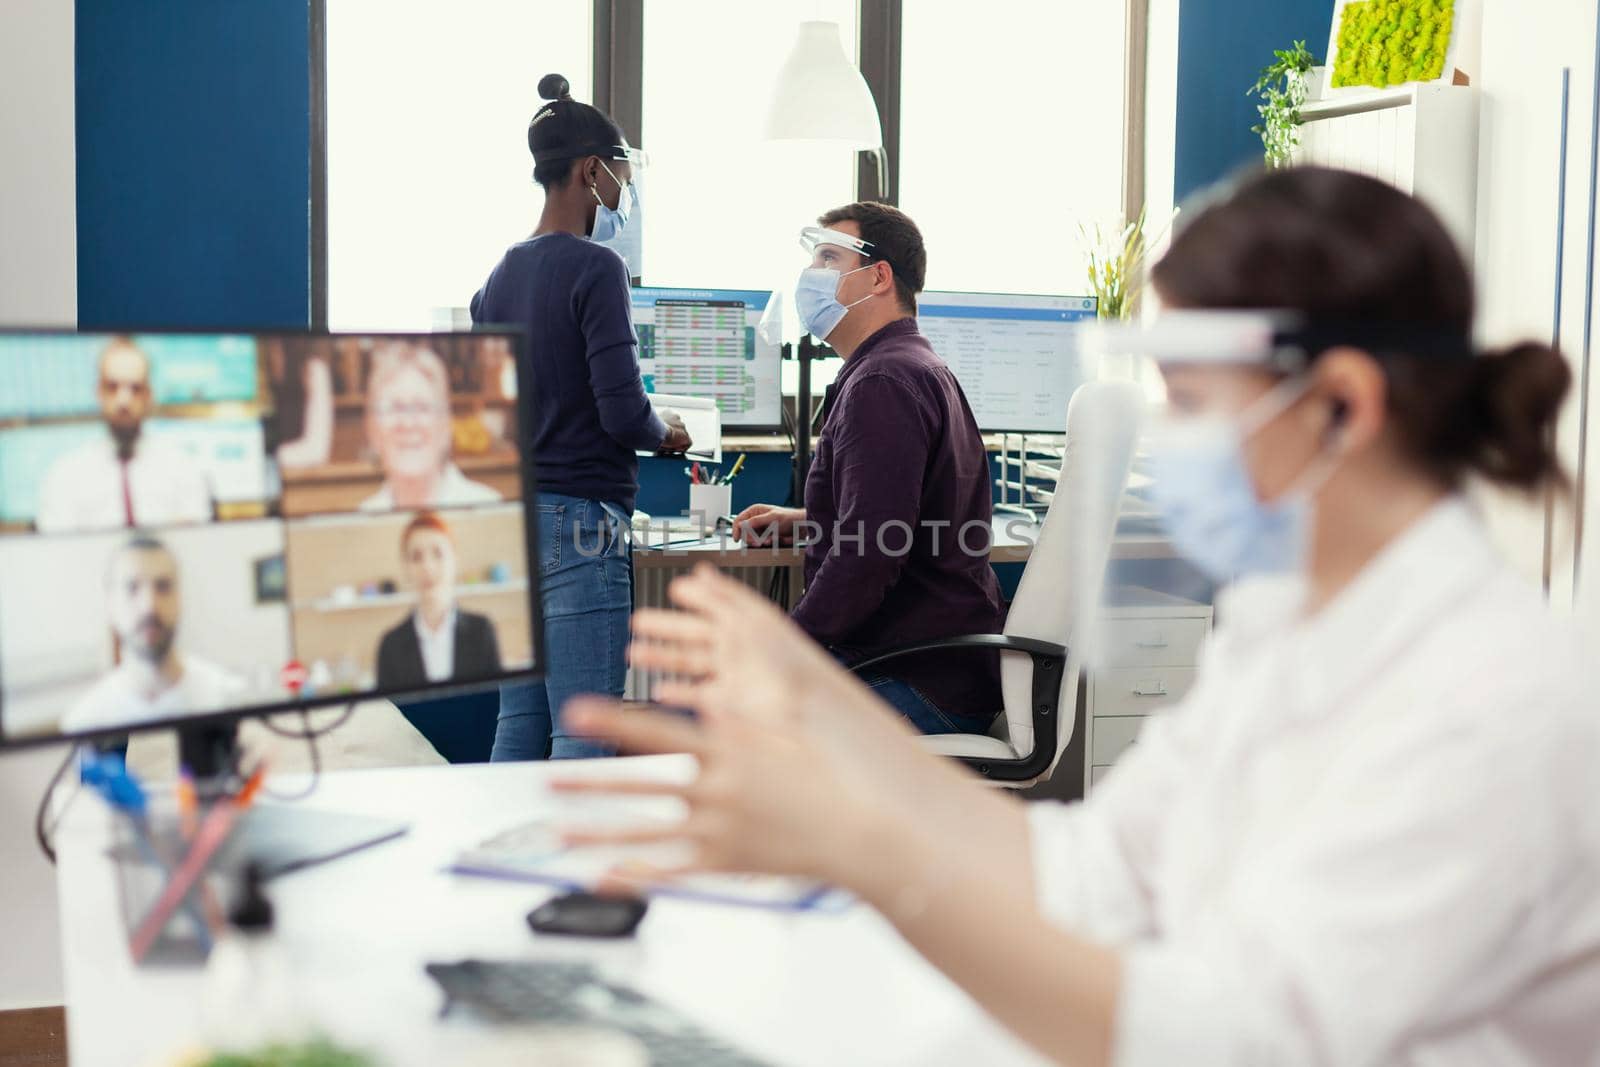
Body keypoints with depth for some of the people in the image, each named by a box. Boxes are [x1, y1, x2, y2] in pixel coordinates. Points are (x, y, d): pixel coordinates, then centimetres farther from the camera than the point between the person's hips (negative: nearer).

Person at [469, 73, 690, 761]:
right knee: (582, 734, -4)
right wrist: (666, 436, 2)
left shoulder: (499, 276, 13)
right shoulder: (595, 268, -11)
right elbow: (623, 411, -17)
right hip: (578, 520, -8)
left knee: (519, 723, 12)